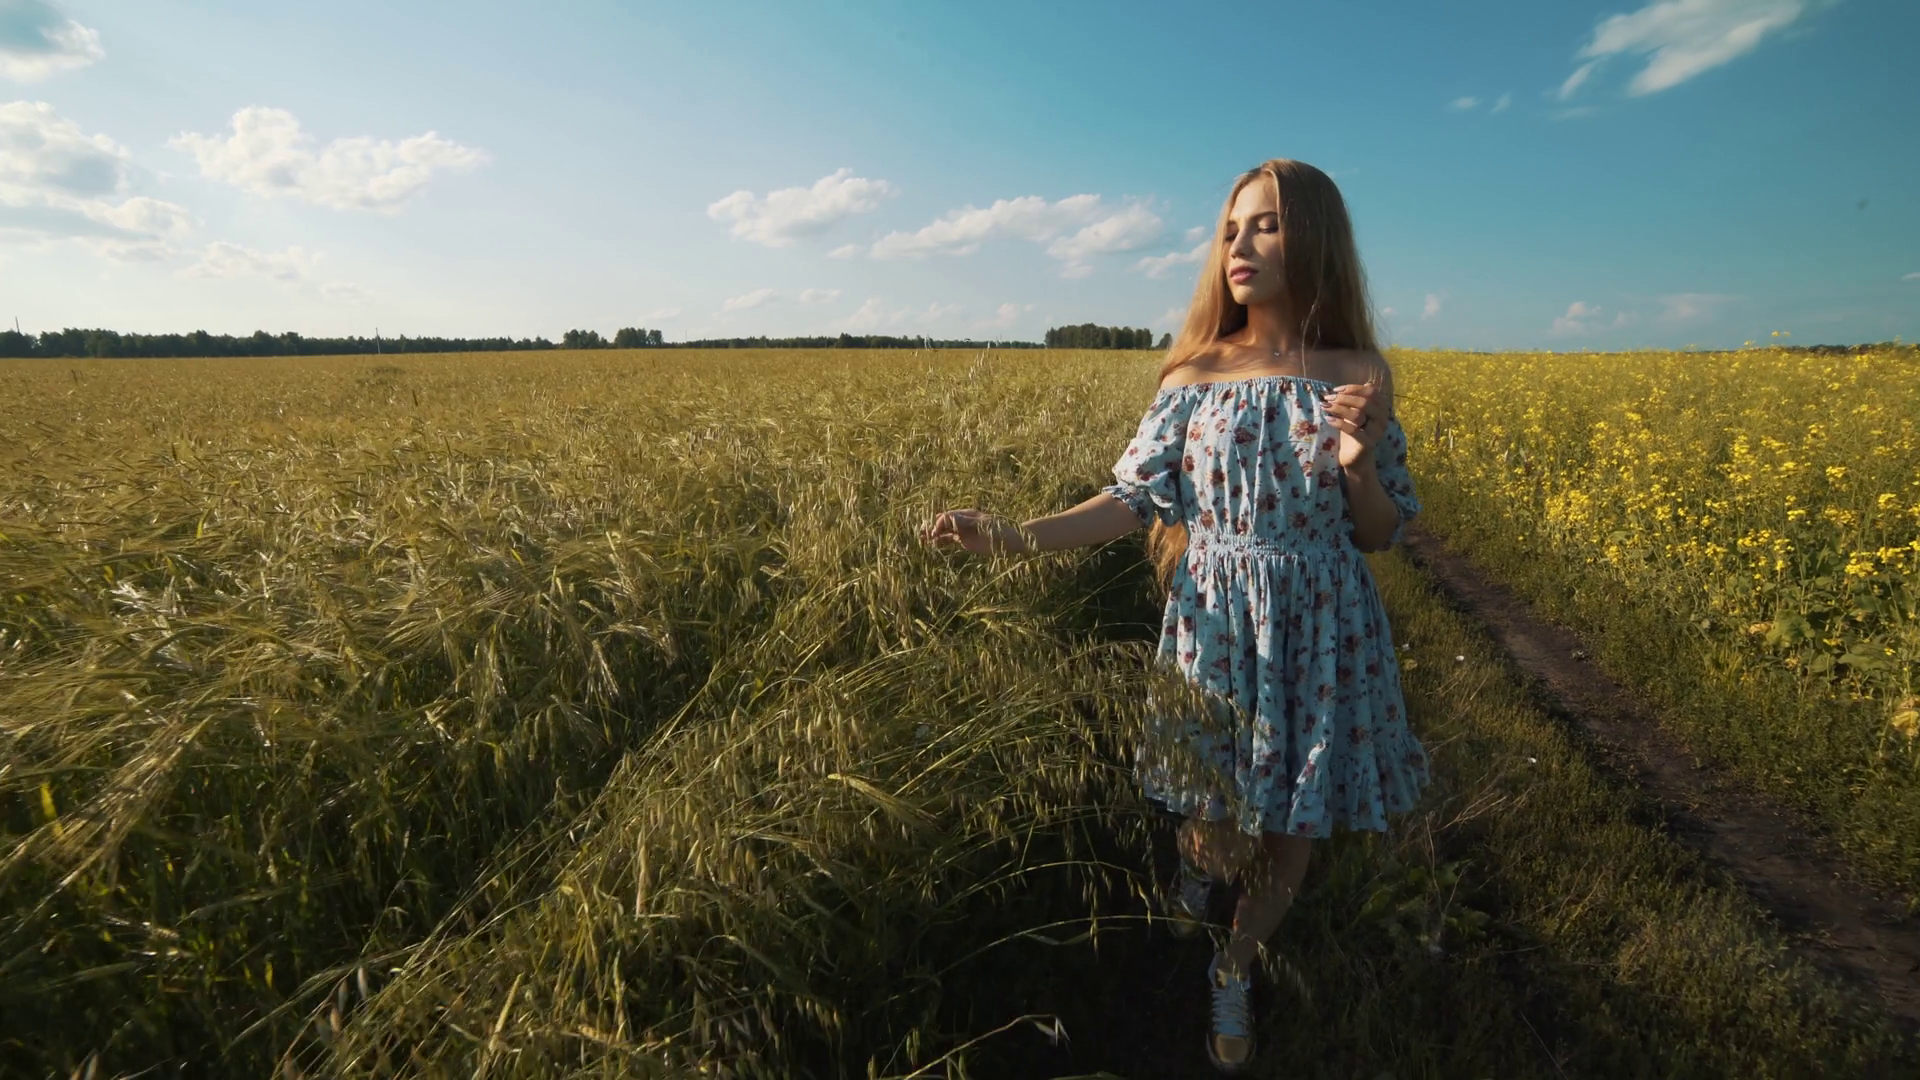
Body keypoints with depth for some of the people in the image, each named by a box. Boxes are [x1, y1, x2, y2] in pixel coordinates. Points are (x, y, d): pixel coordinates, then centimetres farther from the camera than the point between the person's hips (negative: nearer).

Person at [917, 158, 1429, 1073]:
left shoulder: (1361, 375, -3)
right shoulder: (1194, 372, -3)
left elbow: (1381, 535, 1)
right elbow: (1133, 500, -5)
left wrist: (1359, 463, -21)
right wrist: (1012, 535, -17)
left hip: (1320, 636, 1)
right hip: (1213, 628, 0)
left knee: (1290, 837, 12)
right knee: (1213, 826, 9)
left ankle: (1233, 969, 41)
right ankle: (1195, 863, 48)